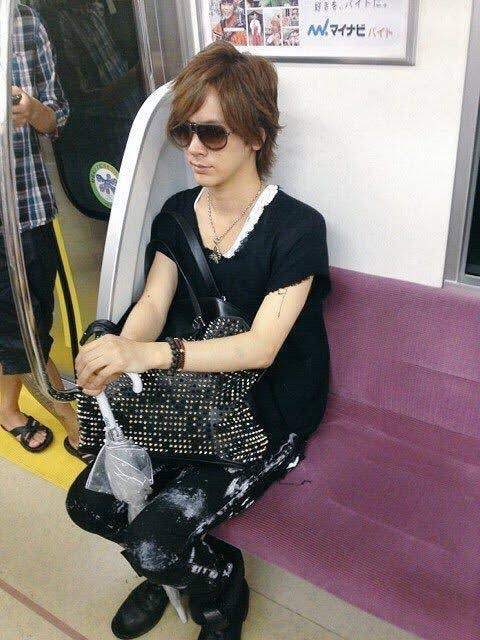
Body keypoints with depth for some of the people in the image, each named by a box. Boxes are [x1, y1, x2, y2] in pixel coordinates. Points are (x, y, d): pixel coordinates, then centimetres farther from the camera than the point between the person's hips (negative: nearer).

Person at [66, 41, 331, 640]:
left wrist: (150, 353, -38)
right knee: (88, 501, -5)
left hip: (269, 417, -5)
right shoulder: (178, 212, 3)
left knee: (152, 545, -16)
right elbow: (153, 303, -5)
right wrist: (119, 354, -29)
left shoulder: (297, 226, -16)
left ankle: (222, 584, 19)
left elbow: (262, 345, -24)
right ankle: (170, 566, 25)